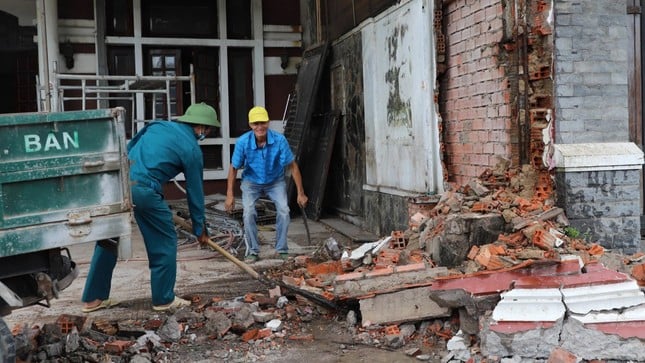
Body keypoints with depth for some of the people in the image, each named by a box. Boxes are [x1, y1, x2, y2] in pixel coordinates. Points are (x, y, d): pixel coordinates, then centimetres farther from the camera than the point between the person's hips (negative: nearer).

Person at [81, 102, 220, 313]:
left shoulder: (159, 125, 20)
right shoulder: (192, 149, 4)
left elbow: (128, 149, 23)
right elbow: (195, 191, 10)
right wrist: (200, 229, 19)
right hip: (143, 190, -7)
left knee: (107, 239, 16)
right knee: (164, 243, 10)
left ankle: (93, 298, 26)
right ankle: (164, 299, 19)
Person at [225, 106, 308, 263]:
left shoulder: (279, 140, -27)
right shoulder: (243, 142, -26)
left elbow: (292, 166, -18)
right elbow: (234, 168, -12)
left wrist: (301, 193, -15)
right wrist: (230, 195, -13)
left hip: (275, 181, 0)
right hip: (251, 182, 0)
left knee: (284, 211, -17)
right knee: (248, 213, -18)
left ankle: (282, 249, 1)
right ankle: (252, 251, -1)